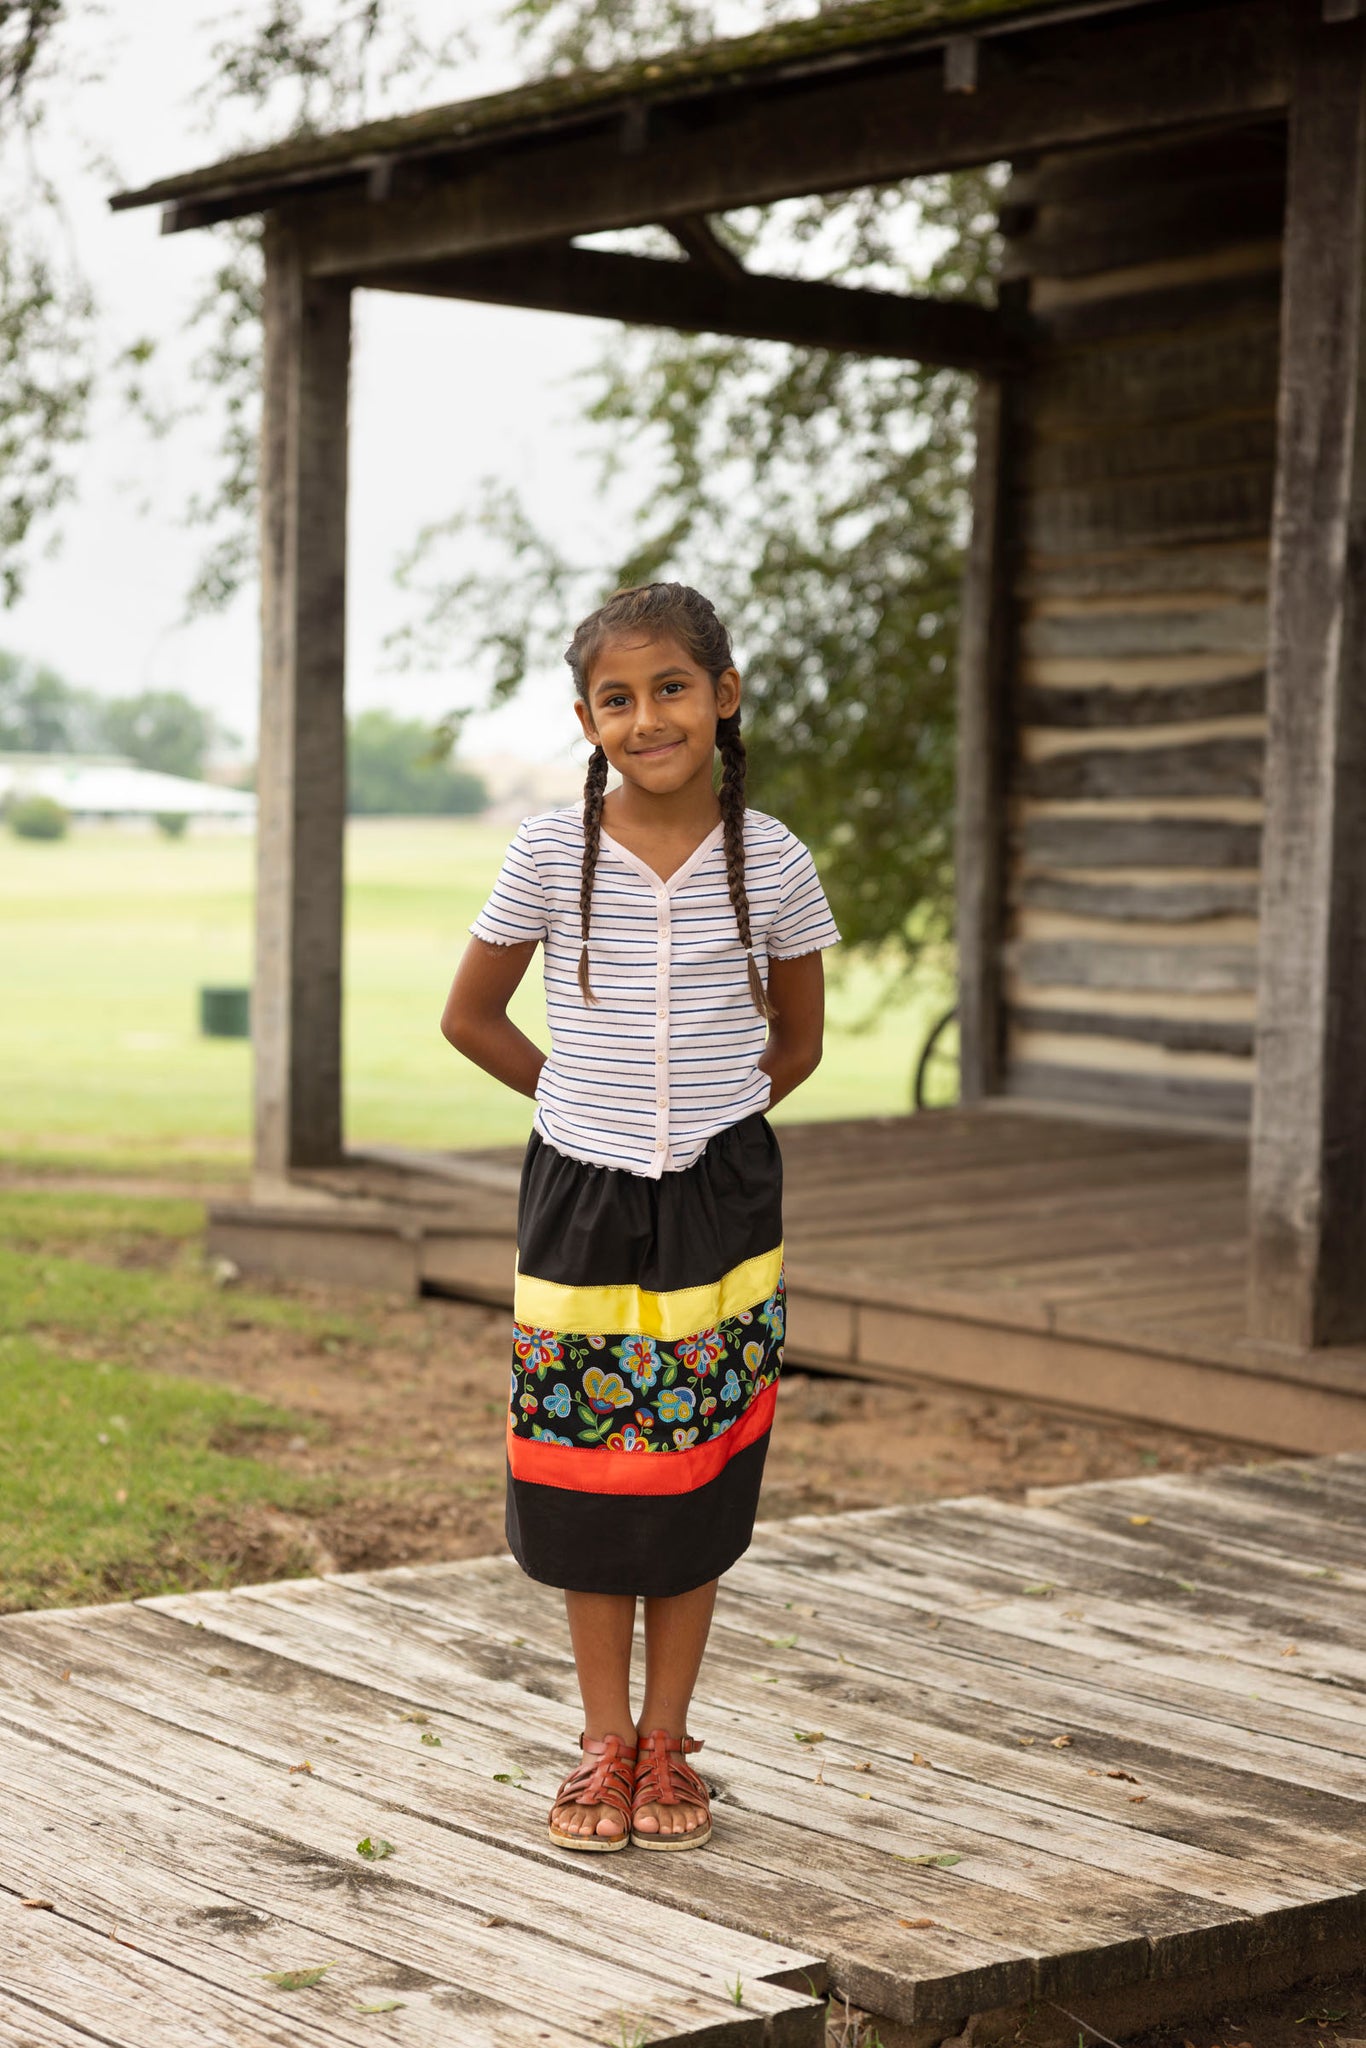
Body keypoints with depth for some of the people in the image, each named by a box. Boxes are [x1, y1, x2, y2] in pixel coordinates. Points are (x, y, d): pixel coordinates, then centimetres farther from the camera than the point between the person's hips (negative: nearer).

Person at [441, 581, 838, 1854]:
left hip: (720, 1200, 0)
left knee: (696, 1483, 6)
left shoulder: (770, 861, -4)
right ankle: (603, 1744, 19)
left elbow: (798, 1039, 10)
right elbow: (470, 1016, 5)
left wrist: (708, 1117, 6)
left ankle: (666, 1744, 20)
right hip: (581, 1197, 0)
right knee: (587, 1481, 5)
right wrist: (591, 1104, 7)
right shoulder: (551, 854, -6)